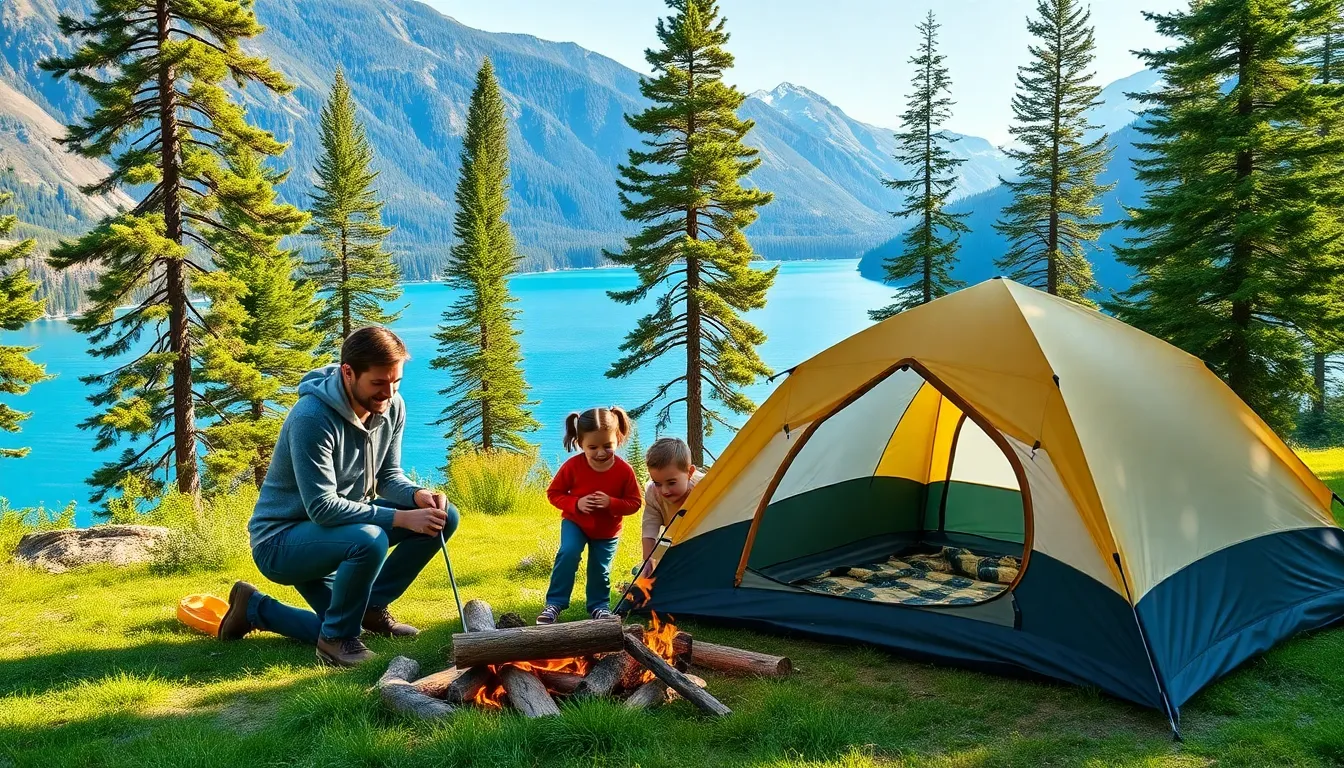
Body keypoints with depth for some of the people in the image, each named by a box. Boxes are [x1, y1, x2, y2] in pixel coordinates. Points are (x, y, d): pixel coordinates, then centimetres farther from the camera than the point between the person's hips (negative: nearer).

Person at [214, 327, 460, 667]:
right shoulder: (312, 417, -27)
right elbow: (322, 507, -30)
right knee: (369, 541, -36)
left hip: (348, 521, 8)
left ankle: (371, 606, 9)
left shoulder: (392, 408, -5)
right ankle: (338, 635, -9)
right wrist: (400, 517, -32)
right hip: (281, 542, -7)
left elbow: (388, 475, 3)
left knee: (443, 516, -5)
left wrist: (418, 495, -19)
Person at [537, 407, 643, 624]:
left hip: (607, 530, 1)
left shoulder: (624, 470, -21)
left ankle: (599, 605, 34)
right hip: (575, 522, -1)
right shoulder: (573, 466, -22)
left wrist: (612, 503, -31)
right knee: (568, 554, -22)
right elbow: (554, 493, -10)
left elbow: (634, 502, -11)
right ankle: (554, 603, -8)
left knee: (600, 569, 8)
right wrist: (576, 504, -28)